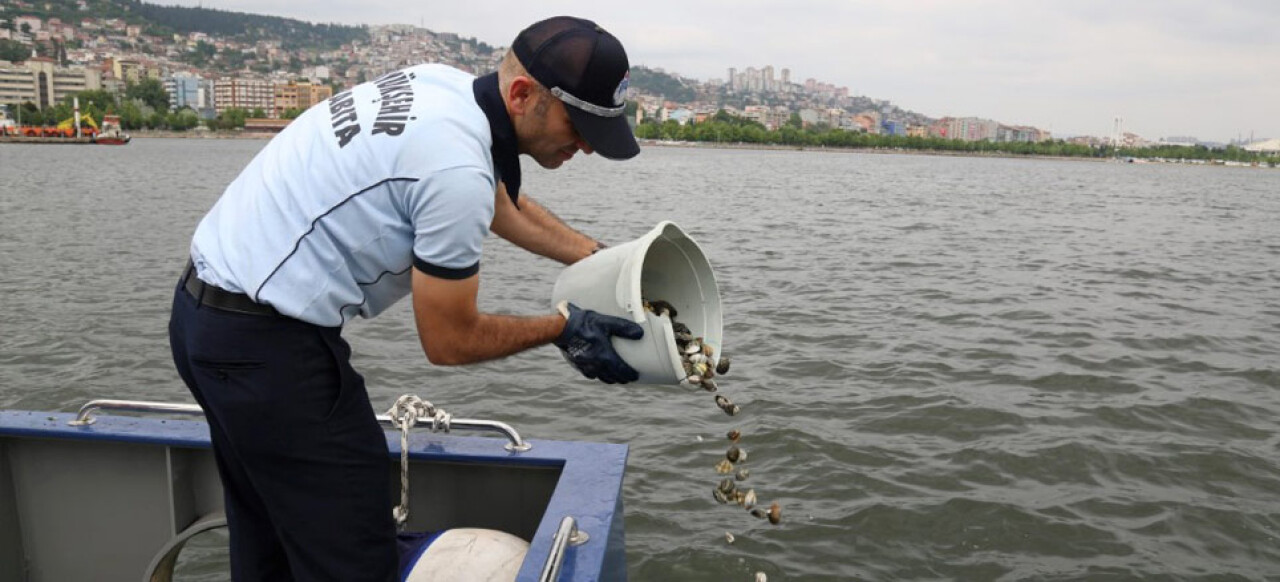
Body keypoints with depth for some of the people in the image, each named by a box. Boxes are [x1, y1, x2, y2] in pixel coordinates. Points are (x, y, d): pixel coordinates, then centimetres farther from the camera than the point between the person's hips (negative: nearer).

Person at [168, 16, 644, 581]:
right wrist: (564, 328, -3)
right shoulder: (457, 167, -25)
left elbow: (502, 203, 21)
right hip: (266, 344, -10)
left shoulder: (444, 85, 2)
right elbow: (448, 341, -14)